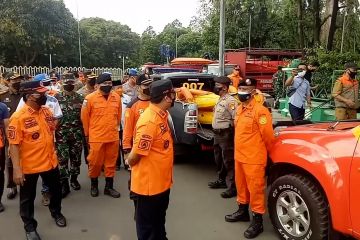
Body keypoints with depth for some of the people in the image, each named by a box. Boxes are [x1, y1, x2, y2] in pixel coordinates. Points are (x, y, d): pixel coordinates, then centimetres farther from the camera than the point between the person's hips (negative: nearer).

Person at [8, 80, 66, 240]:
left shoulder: (47, 111, 0)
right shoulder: (18, 117, -19)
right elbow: (14, 145, -20)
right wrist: (17, 169, -22)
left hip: (50, 161, 6)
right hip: (29, 166, -5)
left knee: (56, 190, 22)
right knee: (27, 198, 12)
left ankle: (56, 213, 48)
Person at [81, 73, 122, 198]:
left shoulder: (117, 97, 1)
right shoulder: (90, 98, -9)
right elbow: (84, 117, -1)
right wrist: (87, 134, 6)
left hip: (113, 137, 3)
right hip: (96, 137, -3)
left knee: (111, 163, 12)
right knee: (95, 162, 8)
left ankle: (109, 187, 25)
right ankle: (94, 185, 29)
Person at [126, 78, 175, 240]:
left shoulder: (161, 115, 3)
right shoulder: (150, 121, -28)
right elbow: (135, 155, -22)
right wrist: (129, 163, -4)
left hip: (162, 182, 9)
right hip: (149, 184, -9)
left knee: (159, 221, 28)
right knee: (147, 227, 12)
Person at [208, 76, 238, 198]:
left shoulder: (230, 101, -16)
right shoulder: (220, 100, 15)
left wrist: (232, 133, -20)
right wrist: (216, 133, 19)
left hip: (226, 135, -10)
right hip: (218, 134, 10)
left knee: (228, 161, -5)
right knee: (219, 159, 20)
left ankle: (233, 187, 1)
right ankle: (222, 180, 36)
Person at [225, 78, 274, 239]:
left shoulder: (260, 111, -18)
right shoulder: (239, 109, 10)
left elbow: (268, 135, -14)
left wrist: (264, 152, 1)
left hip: (254, 159, -8)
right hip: (239, 156, 9)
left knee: (255, 189, 2)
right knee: (241, 186, 21)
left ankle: (257, 221, 15)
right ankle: (243, 211, 39)